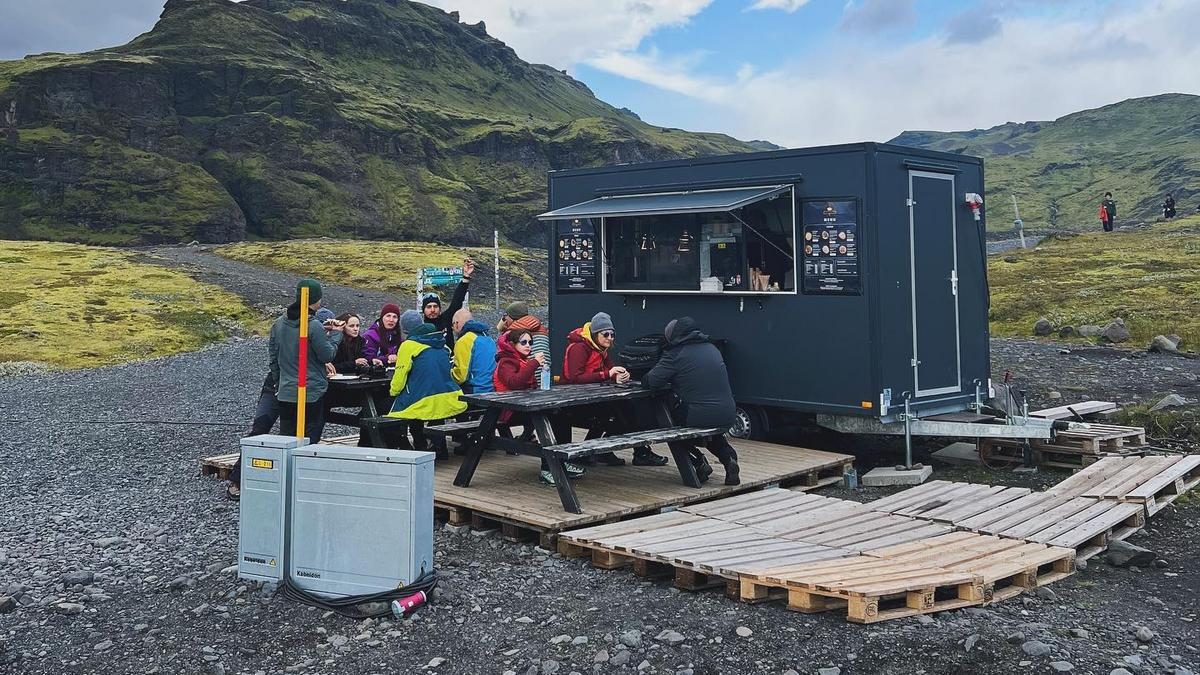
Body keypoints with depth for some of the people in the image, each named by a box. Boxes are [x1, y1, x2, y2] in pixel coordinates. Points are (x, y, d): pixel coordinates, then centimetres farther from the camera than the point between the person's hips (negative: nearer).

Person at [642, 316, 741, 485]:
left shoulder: (676, 353, -5)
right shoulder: (712, 349, 15)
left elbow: (651, 381, -6)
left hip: (698, 417, -6)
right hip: (727, 416, 6)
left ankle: (698, 462, 10)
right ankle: (728, 457, 13)